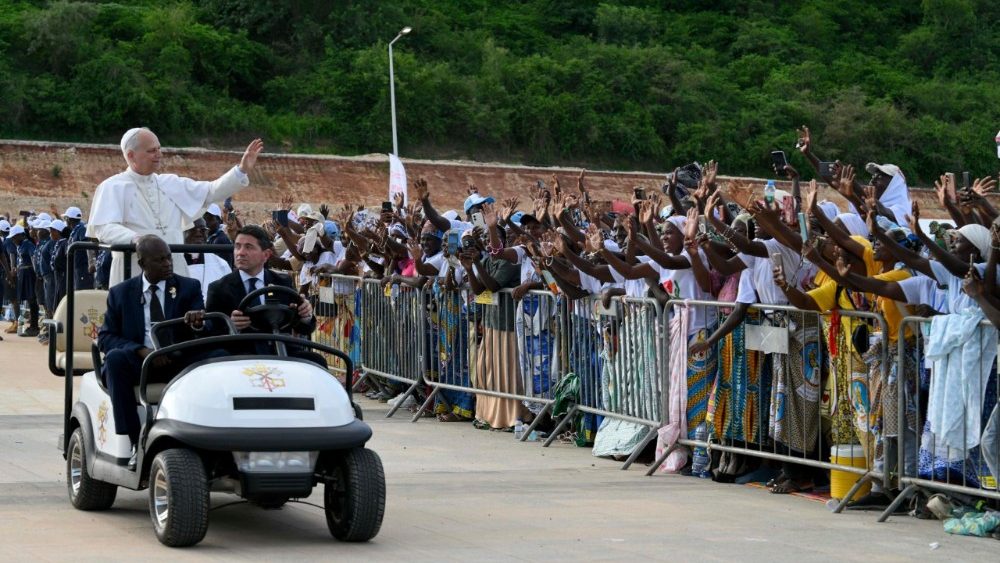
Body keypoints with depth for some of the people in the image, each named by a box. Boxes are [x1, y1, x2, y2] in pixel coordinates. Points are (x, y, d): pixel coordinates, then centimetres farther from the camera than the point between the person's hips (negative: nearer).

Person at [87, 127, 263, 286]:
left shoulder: (171, 183, 15)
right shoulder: (113, 187, -1)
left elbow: (212, 192, 15)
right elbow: (104, 228, -13)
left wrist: (242, 170, 4)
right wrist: (136, 239, -31)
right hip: (134, 273, -5)